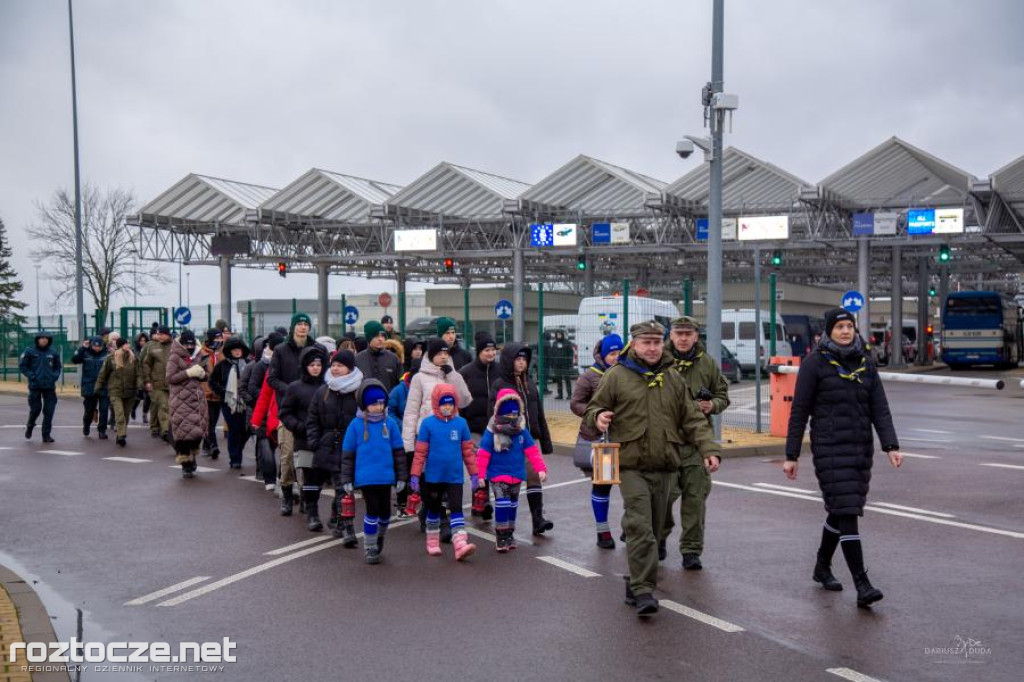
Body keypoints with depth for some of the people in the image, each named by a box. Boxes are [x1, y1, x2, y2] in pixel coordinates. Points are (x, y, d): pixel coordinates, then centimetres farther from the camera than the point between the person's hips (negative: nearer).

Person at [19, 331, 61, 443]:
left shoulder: (53, 353, 5)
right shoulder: (30, 351, -3)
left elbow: (58, 366, 16)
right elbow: (22, 365, -1)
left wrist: (55, 376, -1)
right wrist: (31, 376, -10)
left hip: (49, 386, 2)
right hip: (35, 385, -2)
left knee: (49, 411, 0)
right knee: (35, 409, 3)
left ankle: (46, 435, 7)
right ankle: (30, 426, 34)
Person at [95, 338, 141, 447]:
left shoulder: (133, 358, 2)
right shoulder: (111, 358, -5)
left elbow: (138, 374, 3)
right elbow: (103, 374, 4)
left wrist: (139, 386, -11)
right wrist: (98, 388, 7)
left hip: (130, 391, 3)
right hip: (115, 391, -3)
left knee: (126, 415, 10)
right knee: (119, 414, -17)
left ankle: (121, 437, 22)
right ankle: (122, 436, -20)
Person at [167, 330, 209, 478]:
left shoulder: (195, 357, 17)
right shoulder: (175, 358, -2)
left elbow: (205, 376, 22)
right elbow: (170, 378, -10)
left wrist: (201, 373, -2)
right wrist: (189, 373, -17)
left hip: (197, 399, 6)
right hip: (182, 401, -6)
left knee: (198, 430, 5)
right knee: (184, 432, -7)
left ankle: (191, 458, 26)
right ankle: (186, 465, 0)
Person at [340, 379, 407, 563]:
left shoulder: (390, 423, 0)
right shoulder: (356, 424, -5)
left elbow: (398, 451, 6)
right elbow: (347, 453, 0)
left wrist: (401, 477, 7)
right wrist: (346, 479, 0)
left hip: (386, 476, 3)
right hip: (365, 477, -2)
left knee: (385, 510, 12)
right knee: (372, 510, -4)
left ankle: (380, 536, 39)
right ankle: (370, 548, 11)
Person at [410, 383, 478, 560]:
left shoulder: (461, 423, -2)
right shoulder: (428, 423, -7)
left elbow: (468, 450, 5)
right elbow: (420, 451, -5)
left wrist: (473, 473, 7)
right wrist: (415, 474, -6)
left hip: (455, 476, 0)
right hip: (433, 476, 0)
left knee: (456, 509, -8)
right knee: (433, 510, 15)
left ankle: (461, 545, -15)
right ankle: (433, 543, 30)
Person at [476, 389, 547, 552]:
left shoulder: (522, 431, -1)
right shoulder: (492, 432, -11)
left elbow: (532, 451, -1)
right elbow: (483, 454, -10)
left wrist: (541, 468, -9)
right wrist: (480, 474, -11)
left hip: (517, 476, 5)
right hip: (498, 475, -4)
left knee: (512, 505, 14)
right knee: (502, 504, -14)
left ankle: (509, 535, 27)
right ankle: (501, 537, -6)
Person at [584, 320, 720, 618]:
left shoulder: (674, 379, 13)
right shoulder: (617, 375, 2)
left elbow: (693, 420, 13)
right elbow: (594, 406, 8)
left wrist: (708, 448, -1)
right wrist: (598, 416, -16)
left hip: (664, 467, 4)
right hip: (631, 466, -4)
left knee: (653, 529, 9)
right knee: (639, 527, -13)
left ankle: (637, 584, 22)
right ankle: (643, 591, -12)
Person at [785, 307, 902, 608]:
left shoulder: (865, 364, 8)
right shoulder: (815, 363, -6)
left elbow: (880, 409, 4)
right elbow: (799, 412, -4)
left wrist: (891, 446, -9)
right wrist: (791, 456, -5)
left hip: (861, 447, 6)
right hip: (829, 447, -6)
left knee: (841, 510, 15)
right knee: (847, 512, -13)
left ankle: (822, 567, 36)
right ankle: (862, 586, -14)